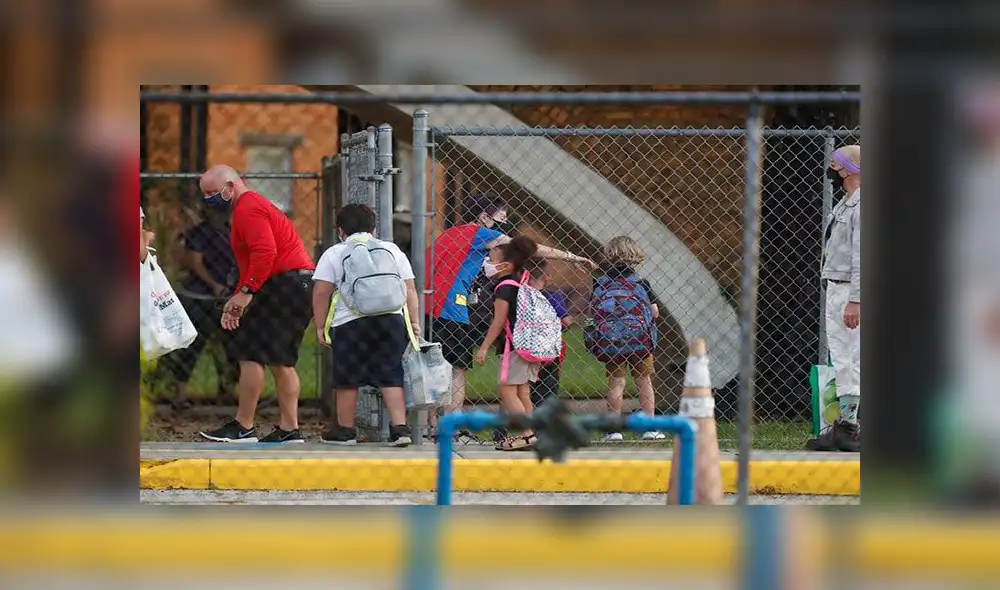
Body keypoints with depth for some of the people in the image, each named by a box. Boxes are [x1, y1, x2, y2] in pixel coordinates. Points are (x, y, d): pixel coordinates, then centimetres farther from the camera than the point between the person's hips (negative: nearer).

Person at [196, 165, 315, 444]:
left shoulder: (248, 209, -11)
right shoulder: (253, 206, 23)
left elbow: (265, 253, -24)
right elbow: (253, 260, 28)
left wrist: (245, 292, -21)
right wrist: (237, 300, 21)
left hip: (285, 283, -11)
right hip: (301, 285, 11)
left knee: (250, 353, -9)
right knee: (279, 360, 13)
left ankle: (243, 427, -9)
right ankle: (289, 430, 12)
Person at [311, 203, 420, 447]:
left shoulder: (334, 254, 7)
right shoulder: (393, 250, 15)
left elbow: (321, 292, 0)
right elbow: (410, 289, 12)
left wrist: (320, 326, 5)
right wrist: (414, 322, 13)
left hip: (350, 324, -3)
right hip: (392, 321, 3)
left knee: (347, 380, 8)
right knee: (390, 377, 4)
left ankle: (345, 429, 17)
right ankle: (400, 427, -6)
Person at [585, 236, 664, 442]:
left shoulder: (600, 284, -1)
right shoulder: (640, 283, -3)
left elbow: (592, 311, 2)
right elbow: (655, 313, 0)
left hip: (609, 342, 1)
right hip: (639, 339, -1)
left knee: (616, 382, 5)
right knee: (644, 380, 10)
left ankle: (614, 429, 1)